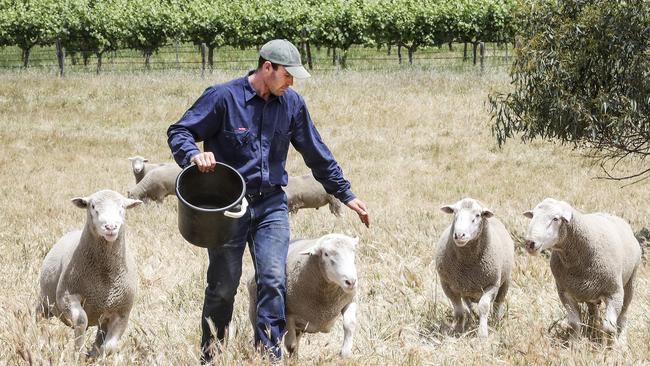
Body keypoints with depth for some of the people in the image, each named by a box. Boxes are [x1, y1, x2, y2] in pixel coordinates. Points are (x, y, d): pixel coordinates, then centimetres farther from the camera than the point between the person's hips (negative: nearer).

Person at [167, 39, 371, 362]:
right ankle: (210, 355, 23)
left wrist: (346, 195, 14)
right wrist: (194, 155, -28)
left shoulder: (292, 103, 4)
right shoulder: (223, 97, -9)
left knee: (273, 281, -11)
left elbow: (317, 154, 12)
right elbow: (178, 131, -6)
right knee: (222, 287, 5)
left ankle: (269, 354, -4)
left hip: (271, 205, 3)